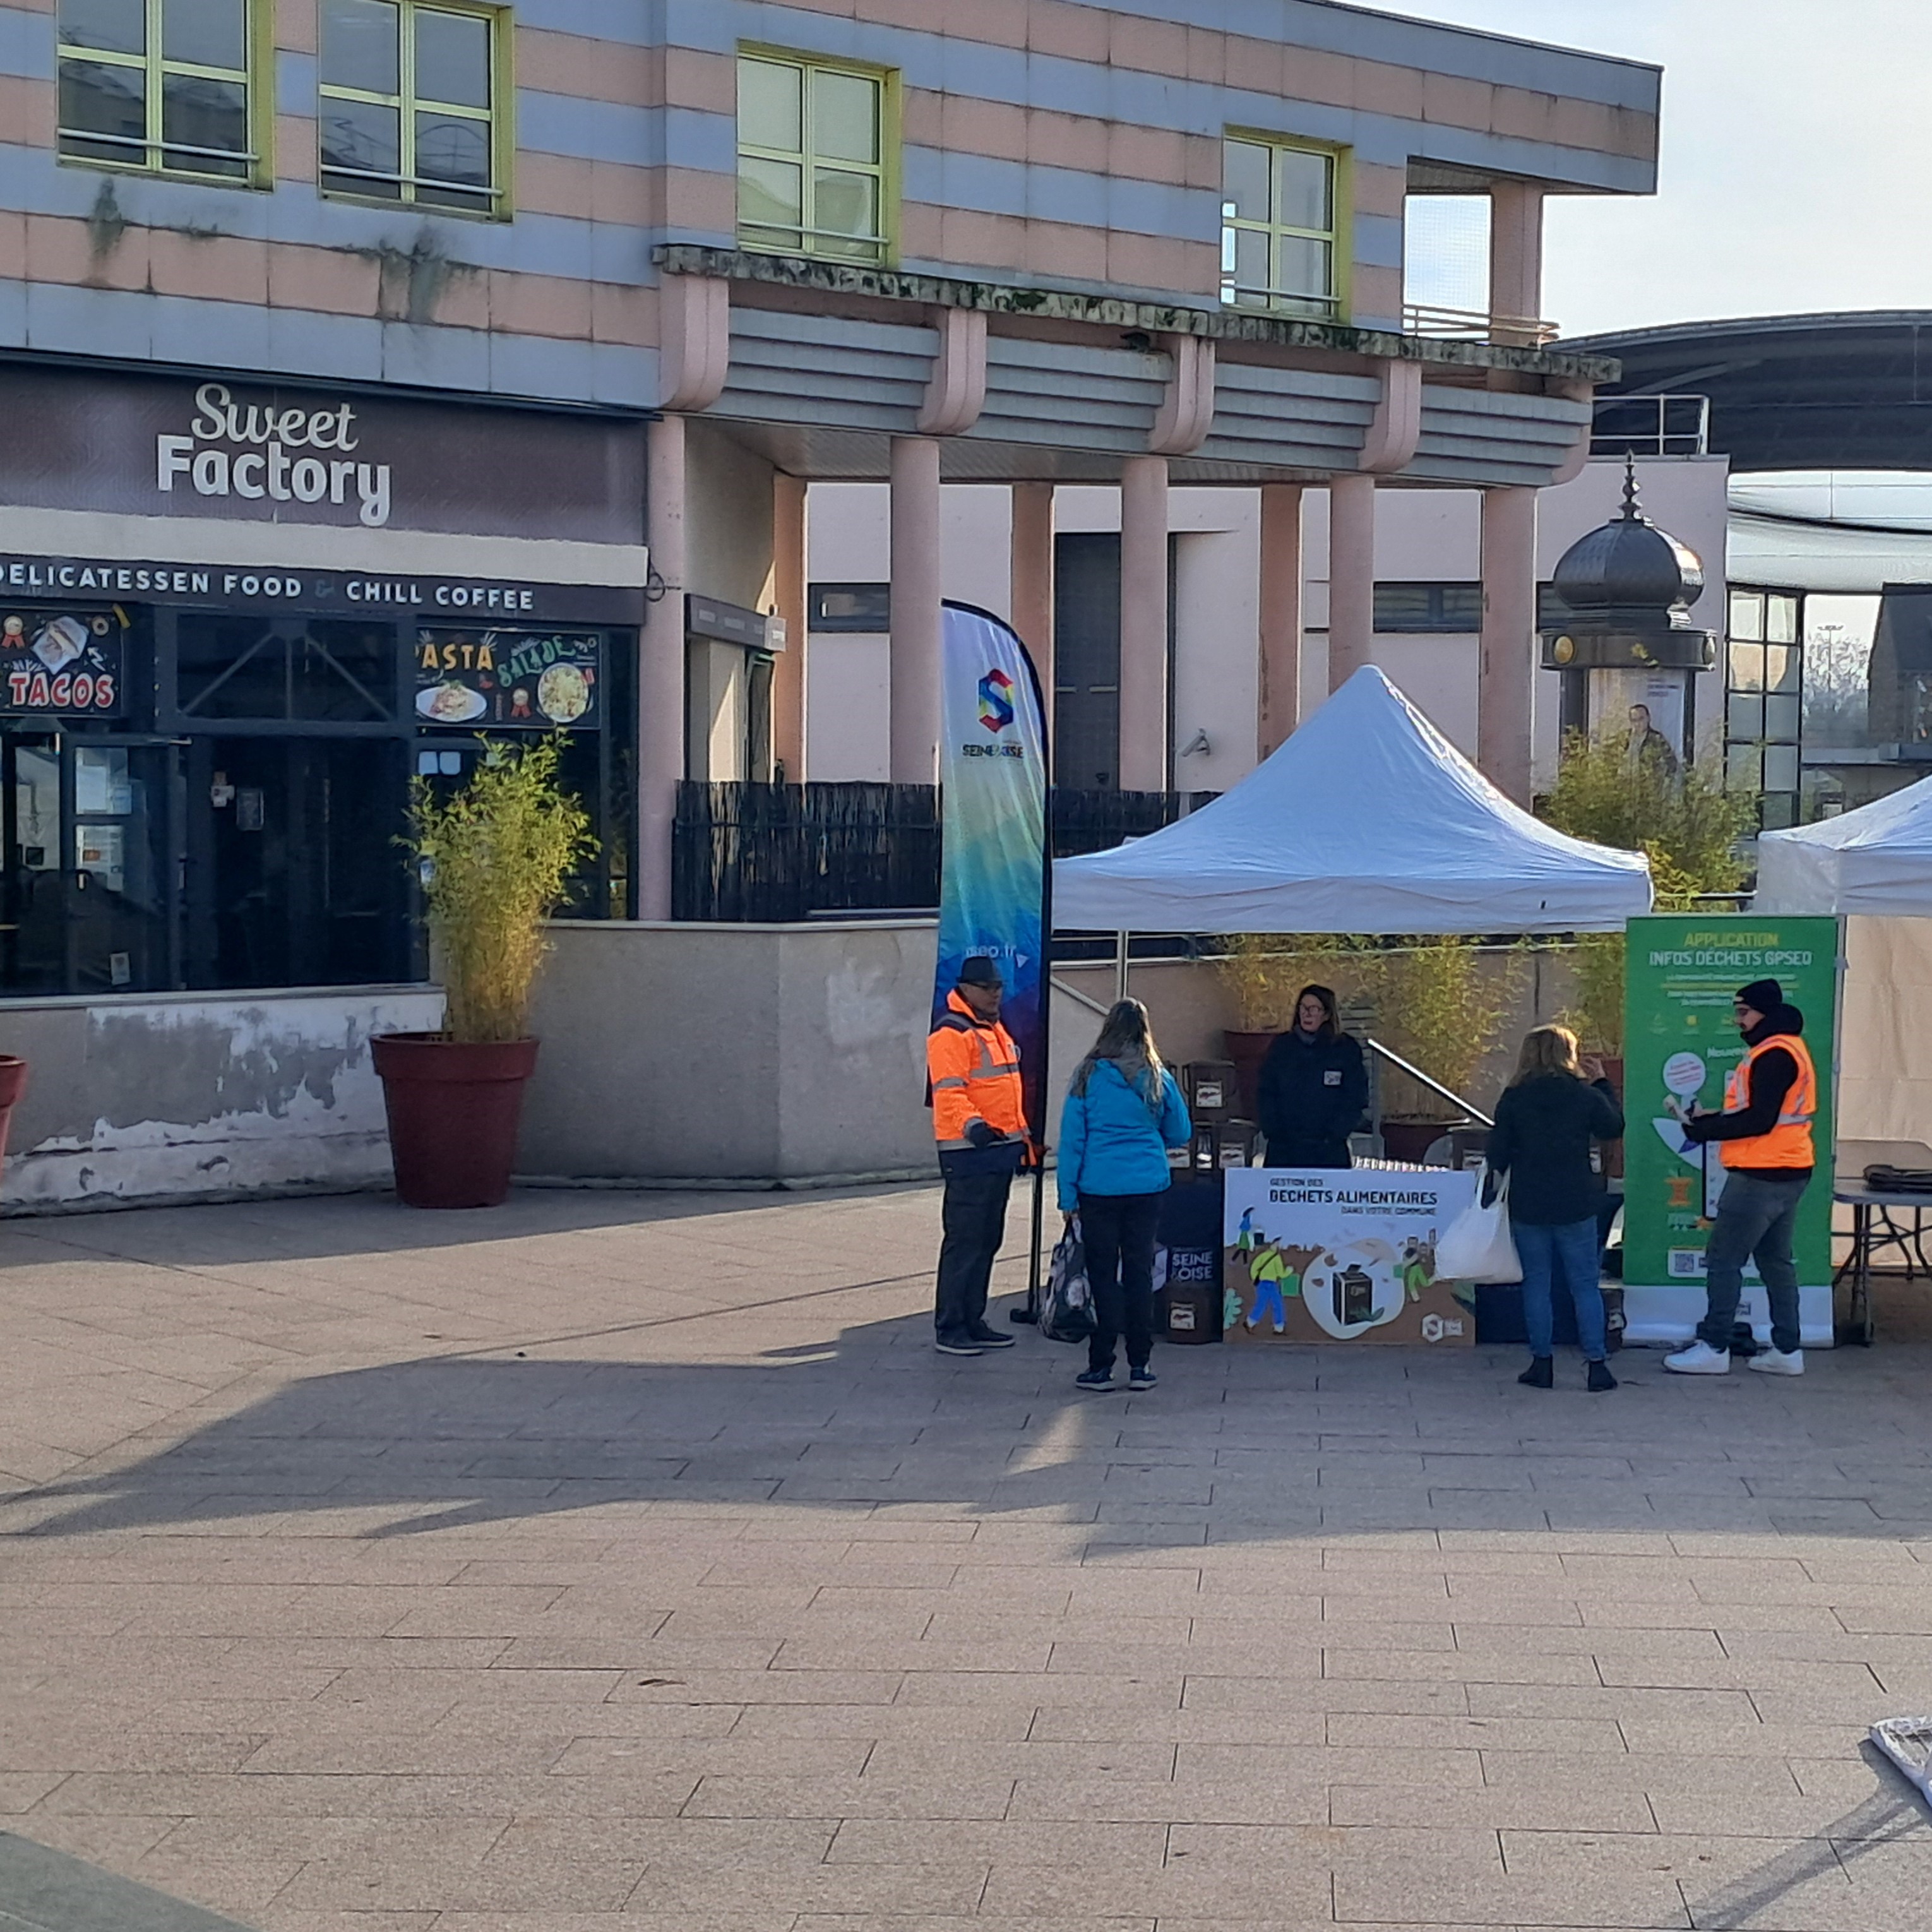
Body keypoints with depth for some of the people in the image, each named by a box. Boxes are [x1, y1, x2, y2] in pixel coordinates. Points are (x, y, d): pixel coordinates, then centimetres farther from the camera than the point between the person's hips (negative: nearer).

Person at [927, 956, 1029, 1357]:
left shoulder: (995, 1031, 19)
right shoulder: (951, 1034, -12)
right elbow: (948, 1092, -23)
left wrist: (1021, 1135, 28)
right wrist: (972, 1124, -38)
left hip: (1000, 1149, 10)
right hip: (969, 1151, -10)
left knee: (988, 1241, 14)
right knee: (964, 1241, -8)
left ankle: (973, 1321, 21)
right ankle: (949, 1329, -5)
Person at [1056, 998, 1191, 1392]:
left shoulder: (1089, 1076, -5)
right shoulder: (1158, 1079, 2)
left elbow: (1072, 1139, -4)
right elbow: (1181, 1135, 12)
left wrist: (1067, 1195, 0)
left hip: (1099, 1189, -2)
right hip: (1147, 1186, 2)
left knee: (1102, 1274, 3)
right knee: (1140, 1271, 7)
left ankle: (1101, 1366, 3)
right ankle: (1140, 1365, 9)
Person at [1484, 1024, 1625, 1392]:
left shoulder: (1513, 1099, -5)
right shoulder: (1586, 1096, -6)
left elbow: (1497, 1153, -2)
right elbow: (1615, 1128, 11)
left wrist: (1498, 1171, 21)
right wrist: (1602, 1084, 20)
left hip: (1528, 1206, 0)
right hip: (1576, 1206, 0)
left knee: (1536, 1283, 9)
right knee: (1585, 1285, 4)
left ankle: (1542, 1362, 9)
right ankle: (1597, 1364, 2)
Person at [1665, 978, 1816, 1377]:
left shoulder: (1774, 1055, -16)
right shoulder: (1786, 1049, 17)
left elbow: (1760, 1120, -23)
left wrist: (1704, 1129, -17)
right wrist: (1712, 1121, 6)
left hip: (1762, 1176, -11)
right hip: (1786, 1173, 11)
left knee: (1723, 1258, -5)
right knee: (1776, 1259, 14)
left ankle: (1713, 1348, -3)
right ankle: (1787, 1349, 17)